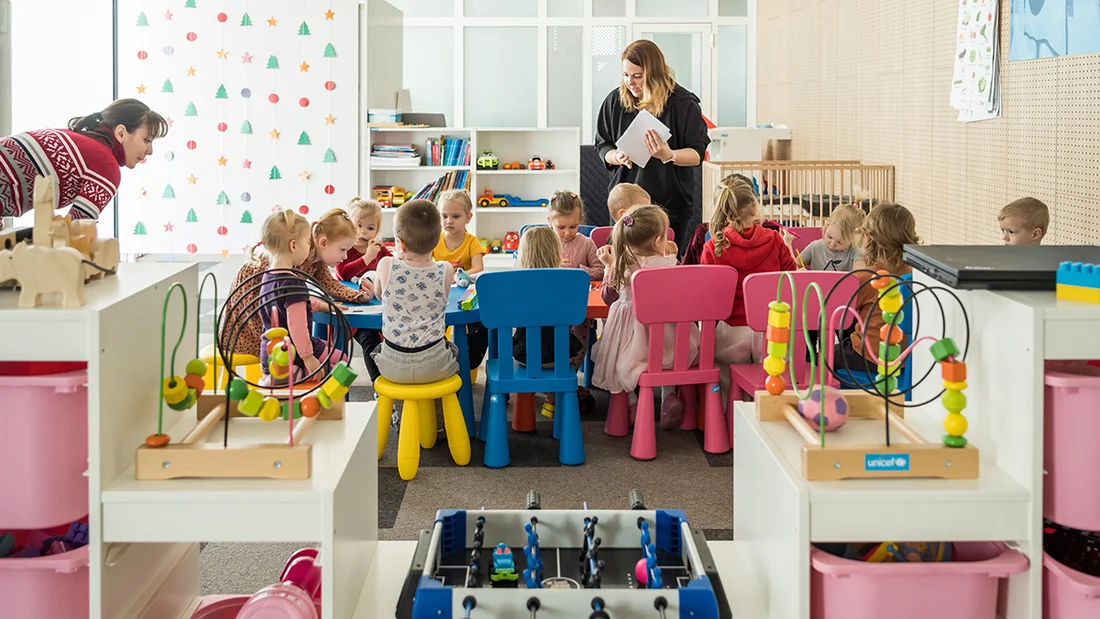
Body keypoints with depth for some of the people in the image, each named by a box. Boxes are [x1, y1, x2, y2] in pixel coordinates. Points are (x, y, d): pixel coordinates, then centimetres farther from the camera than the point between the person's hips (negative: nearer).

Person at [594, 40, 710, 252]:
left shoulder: (683, 104, -7)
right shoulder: (615, 101, 3)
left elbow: (698, 154, -6)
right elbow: (602, 146, 11)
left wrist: (669, 156, -26)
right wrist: (617, 157, -12)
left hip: (671, 204, -3)